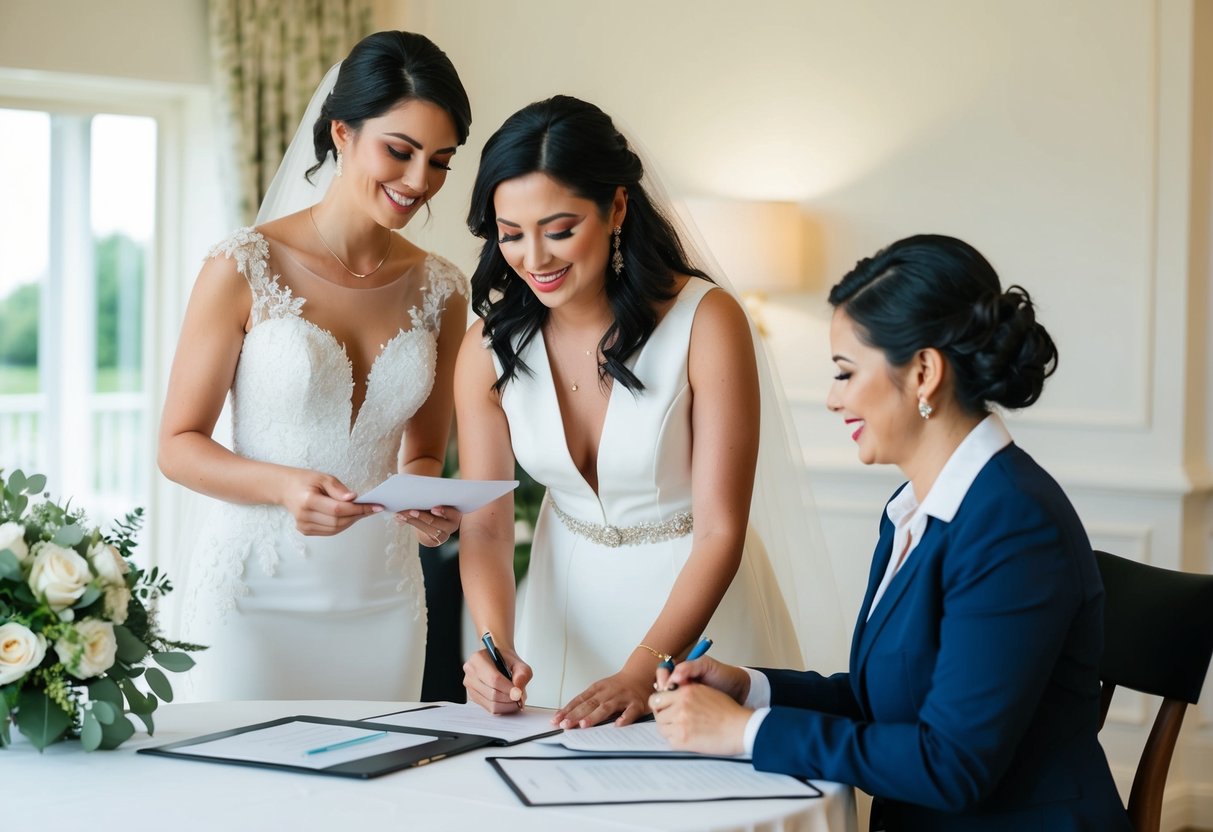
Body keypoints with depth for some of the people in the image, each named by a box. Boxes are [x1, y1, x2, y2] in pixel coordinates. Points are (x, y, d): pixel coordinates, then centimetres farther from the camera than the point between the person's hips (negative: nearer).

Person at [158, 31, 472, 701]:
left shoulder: (439, 291, 4)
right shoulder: (245, 268, -8)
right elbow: (178, 445, -6)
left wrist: (427, 505, -9)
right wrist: (283, 486, -23)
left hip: (381, 600, 4)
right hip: (257, 593, -3)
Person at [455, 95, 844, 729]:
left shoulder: (706, 321, -23)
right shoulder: (488, 348, -11)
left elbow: (720, 532, -23)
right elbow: (484, 523, -9)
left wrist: (641, 671, -33)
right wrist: (496, 645, -27)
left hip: (697, 598, -3)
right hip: (570, 599, 3)